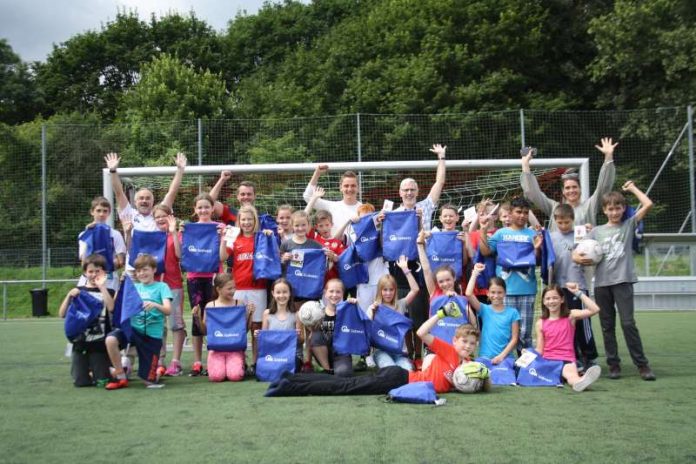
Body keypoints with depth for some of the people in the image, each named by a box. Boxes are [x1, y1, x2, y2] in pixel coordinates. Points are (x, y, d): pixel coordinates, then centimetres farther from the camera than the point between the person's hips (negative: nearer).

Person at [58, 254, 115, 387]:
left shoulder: (107, 292, 2)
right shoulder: (77, 291, 6)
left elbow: (111, 308, -20)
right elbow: (62, 314, 0)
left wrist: (102, 287, -20)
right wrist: (69, 296, -13)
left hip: (100, 343, -2)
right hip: (80, 342, 2)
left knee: (101, 381, -1)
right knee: (81, 382, 1)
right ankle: (88, 369, 32)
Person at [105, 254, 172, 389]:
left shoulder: (161, 287, 2)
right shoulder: (134, 287, 13)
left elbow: (168, 310, -12)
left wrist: (155, 305, -33)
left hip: (152, 334, -3)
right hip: (133, 328, 3)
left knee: (149, 380, -2)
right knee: (110, 339, -30)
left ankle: (156, 372, 37)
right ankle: (120, 377, -11)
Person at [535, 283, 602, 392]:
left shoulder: (570, 316, 5)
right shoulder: (540, 323, 9)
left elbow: (594, 310, -9)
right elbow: (539, 350, 11)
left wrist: (578, 292, -7)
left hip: (567, 360, 0)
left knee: (571, 373, -38)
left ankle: (578, 382, -76)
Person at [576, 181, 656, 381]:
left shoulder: (629, 225, 8)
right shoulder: (597, 231, 12)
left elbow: (648, 204, -3)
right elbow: (577, 252, 9)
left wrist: (632, 187, 9)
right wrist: (578, 258, -14)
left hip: (623, 281, -3)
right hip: (601, 283, 3)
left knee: (628, 322, -9)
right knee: (607, 326, 7)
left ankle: (642, 364, 0)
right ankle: (613, 364, 15)